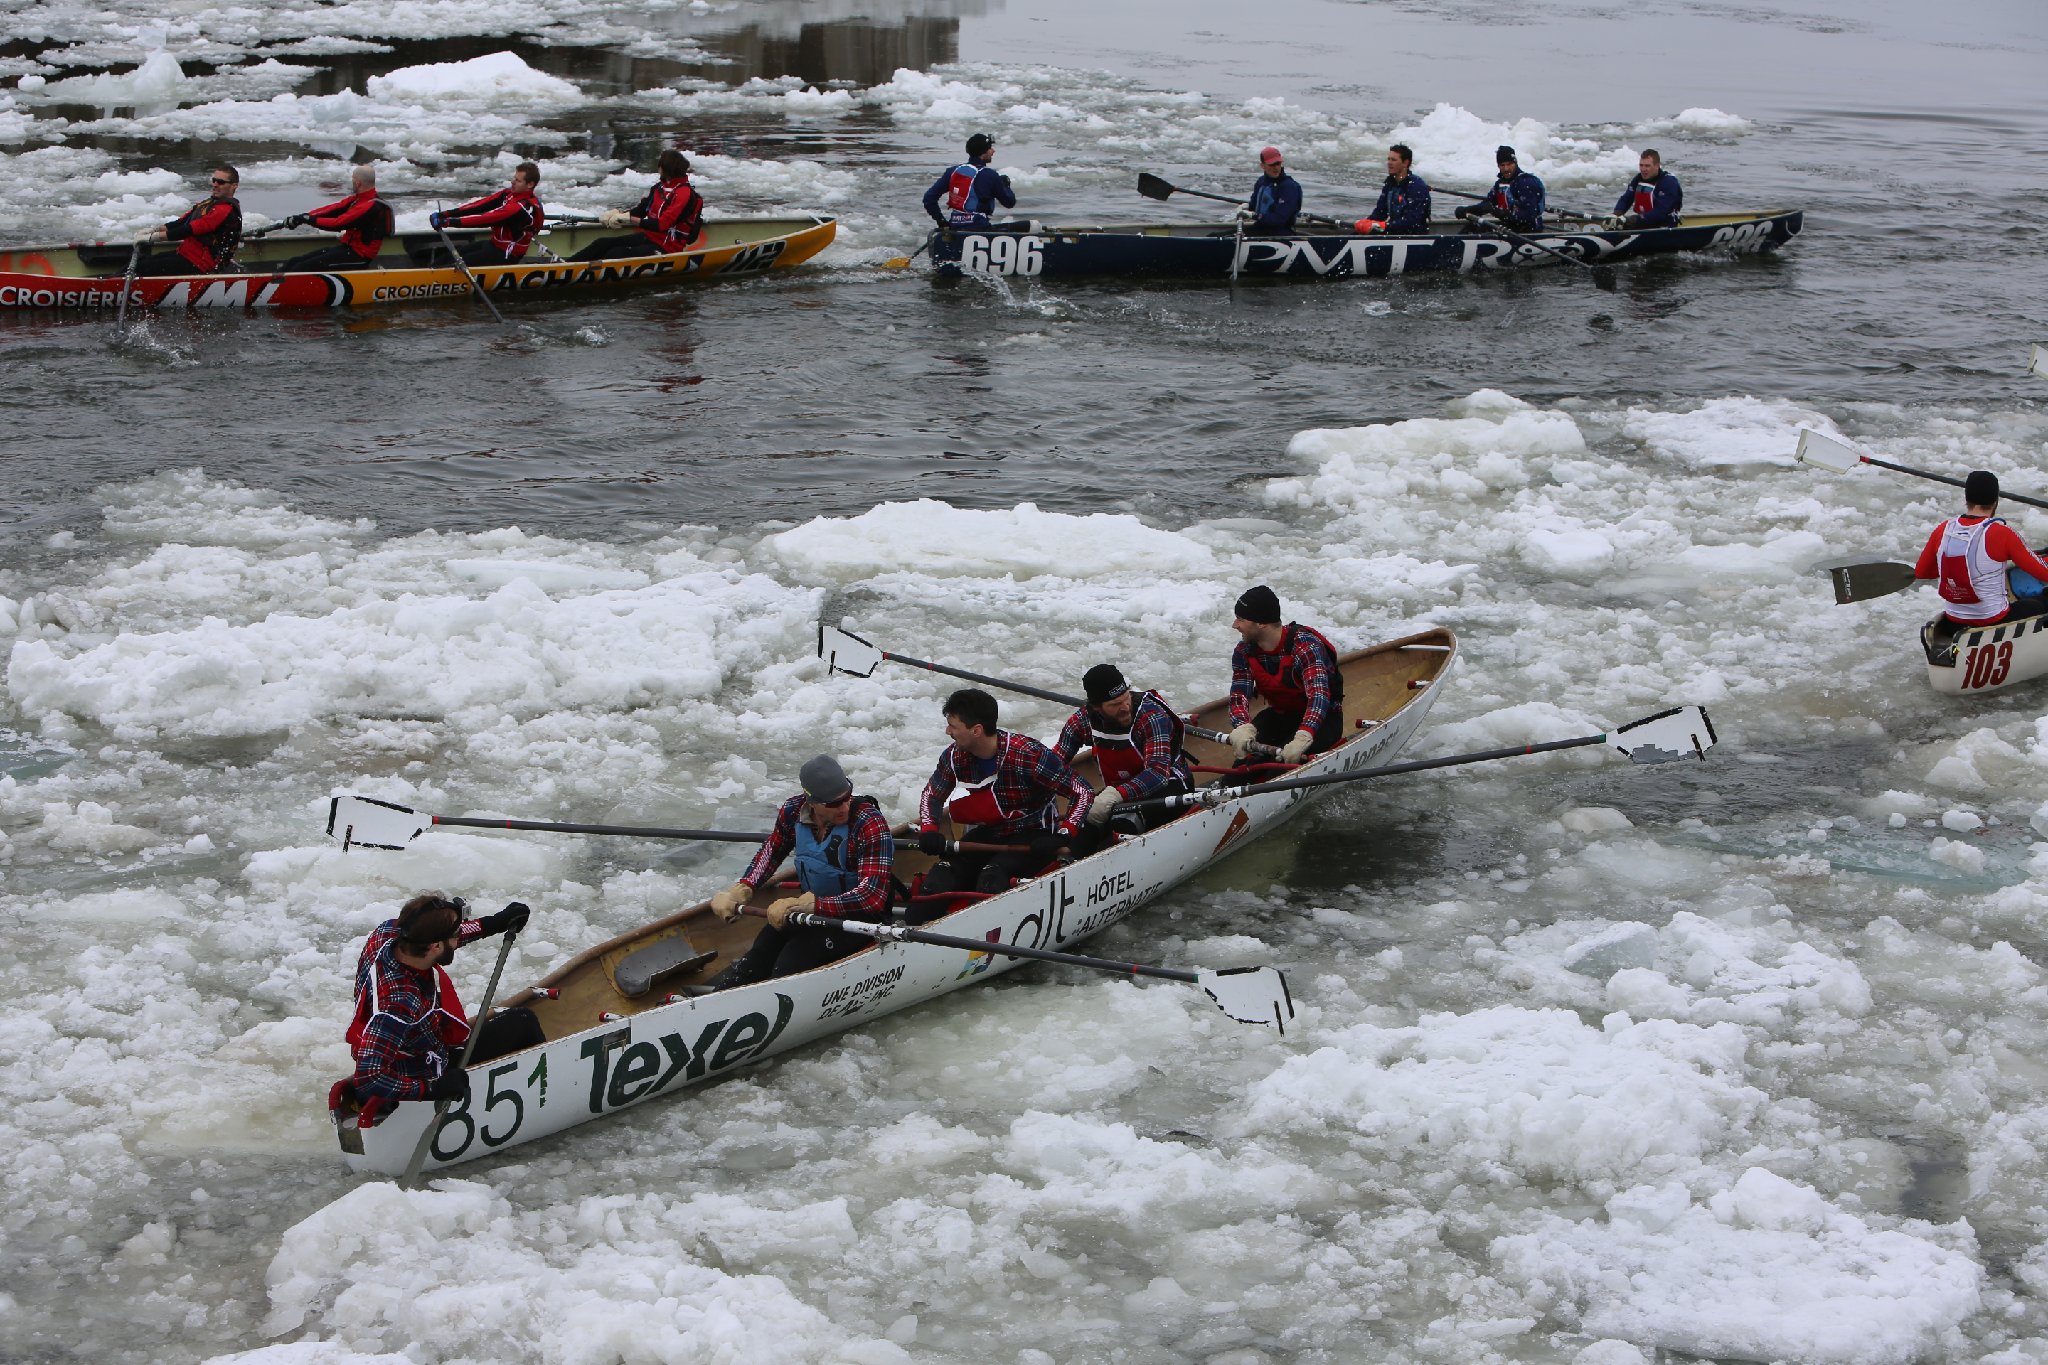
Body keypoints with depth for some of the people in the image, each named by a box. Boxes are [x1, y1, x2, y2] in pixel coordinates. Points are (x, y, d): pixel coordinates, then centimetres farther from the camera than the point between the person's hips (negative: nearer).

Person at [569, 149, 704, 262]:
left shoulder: (684, 193, -18)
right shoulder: (660, 188, 11)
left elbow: (662, 224, -25)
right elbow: (641, 210, 15)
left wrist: (629, 219, -25)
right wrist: (618, 213, -4)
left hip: (666, 248, -9)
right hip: (648, 237, 9)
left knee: (615, 254, -27)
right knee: (602, 243, -5)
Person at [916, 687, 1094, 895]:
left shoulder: (1028, 754, -23)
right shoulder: (955, 756, -6)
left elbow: (1084, 792, -18)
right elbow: (931, 795, 13)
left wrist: (1062, 837, -29)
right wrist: (928, 831, -7)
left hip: (1033, 837, -6)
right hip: (986, 834, 6)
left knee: (991, 880, -34)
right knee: (938, 882, -20)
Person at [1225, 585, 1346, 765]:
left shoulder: (1305, 644, -28)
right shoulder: (1244, 652, -8)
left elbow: (1318, 695, -40)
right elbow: (1239, 696, -17)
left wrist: (1302, 739, -57)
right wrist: (1242, 728, -42)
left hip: (1323, 717, -5)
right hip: (1280, 715, 5)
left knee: (1289, 756, -33)